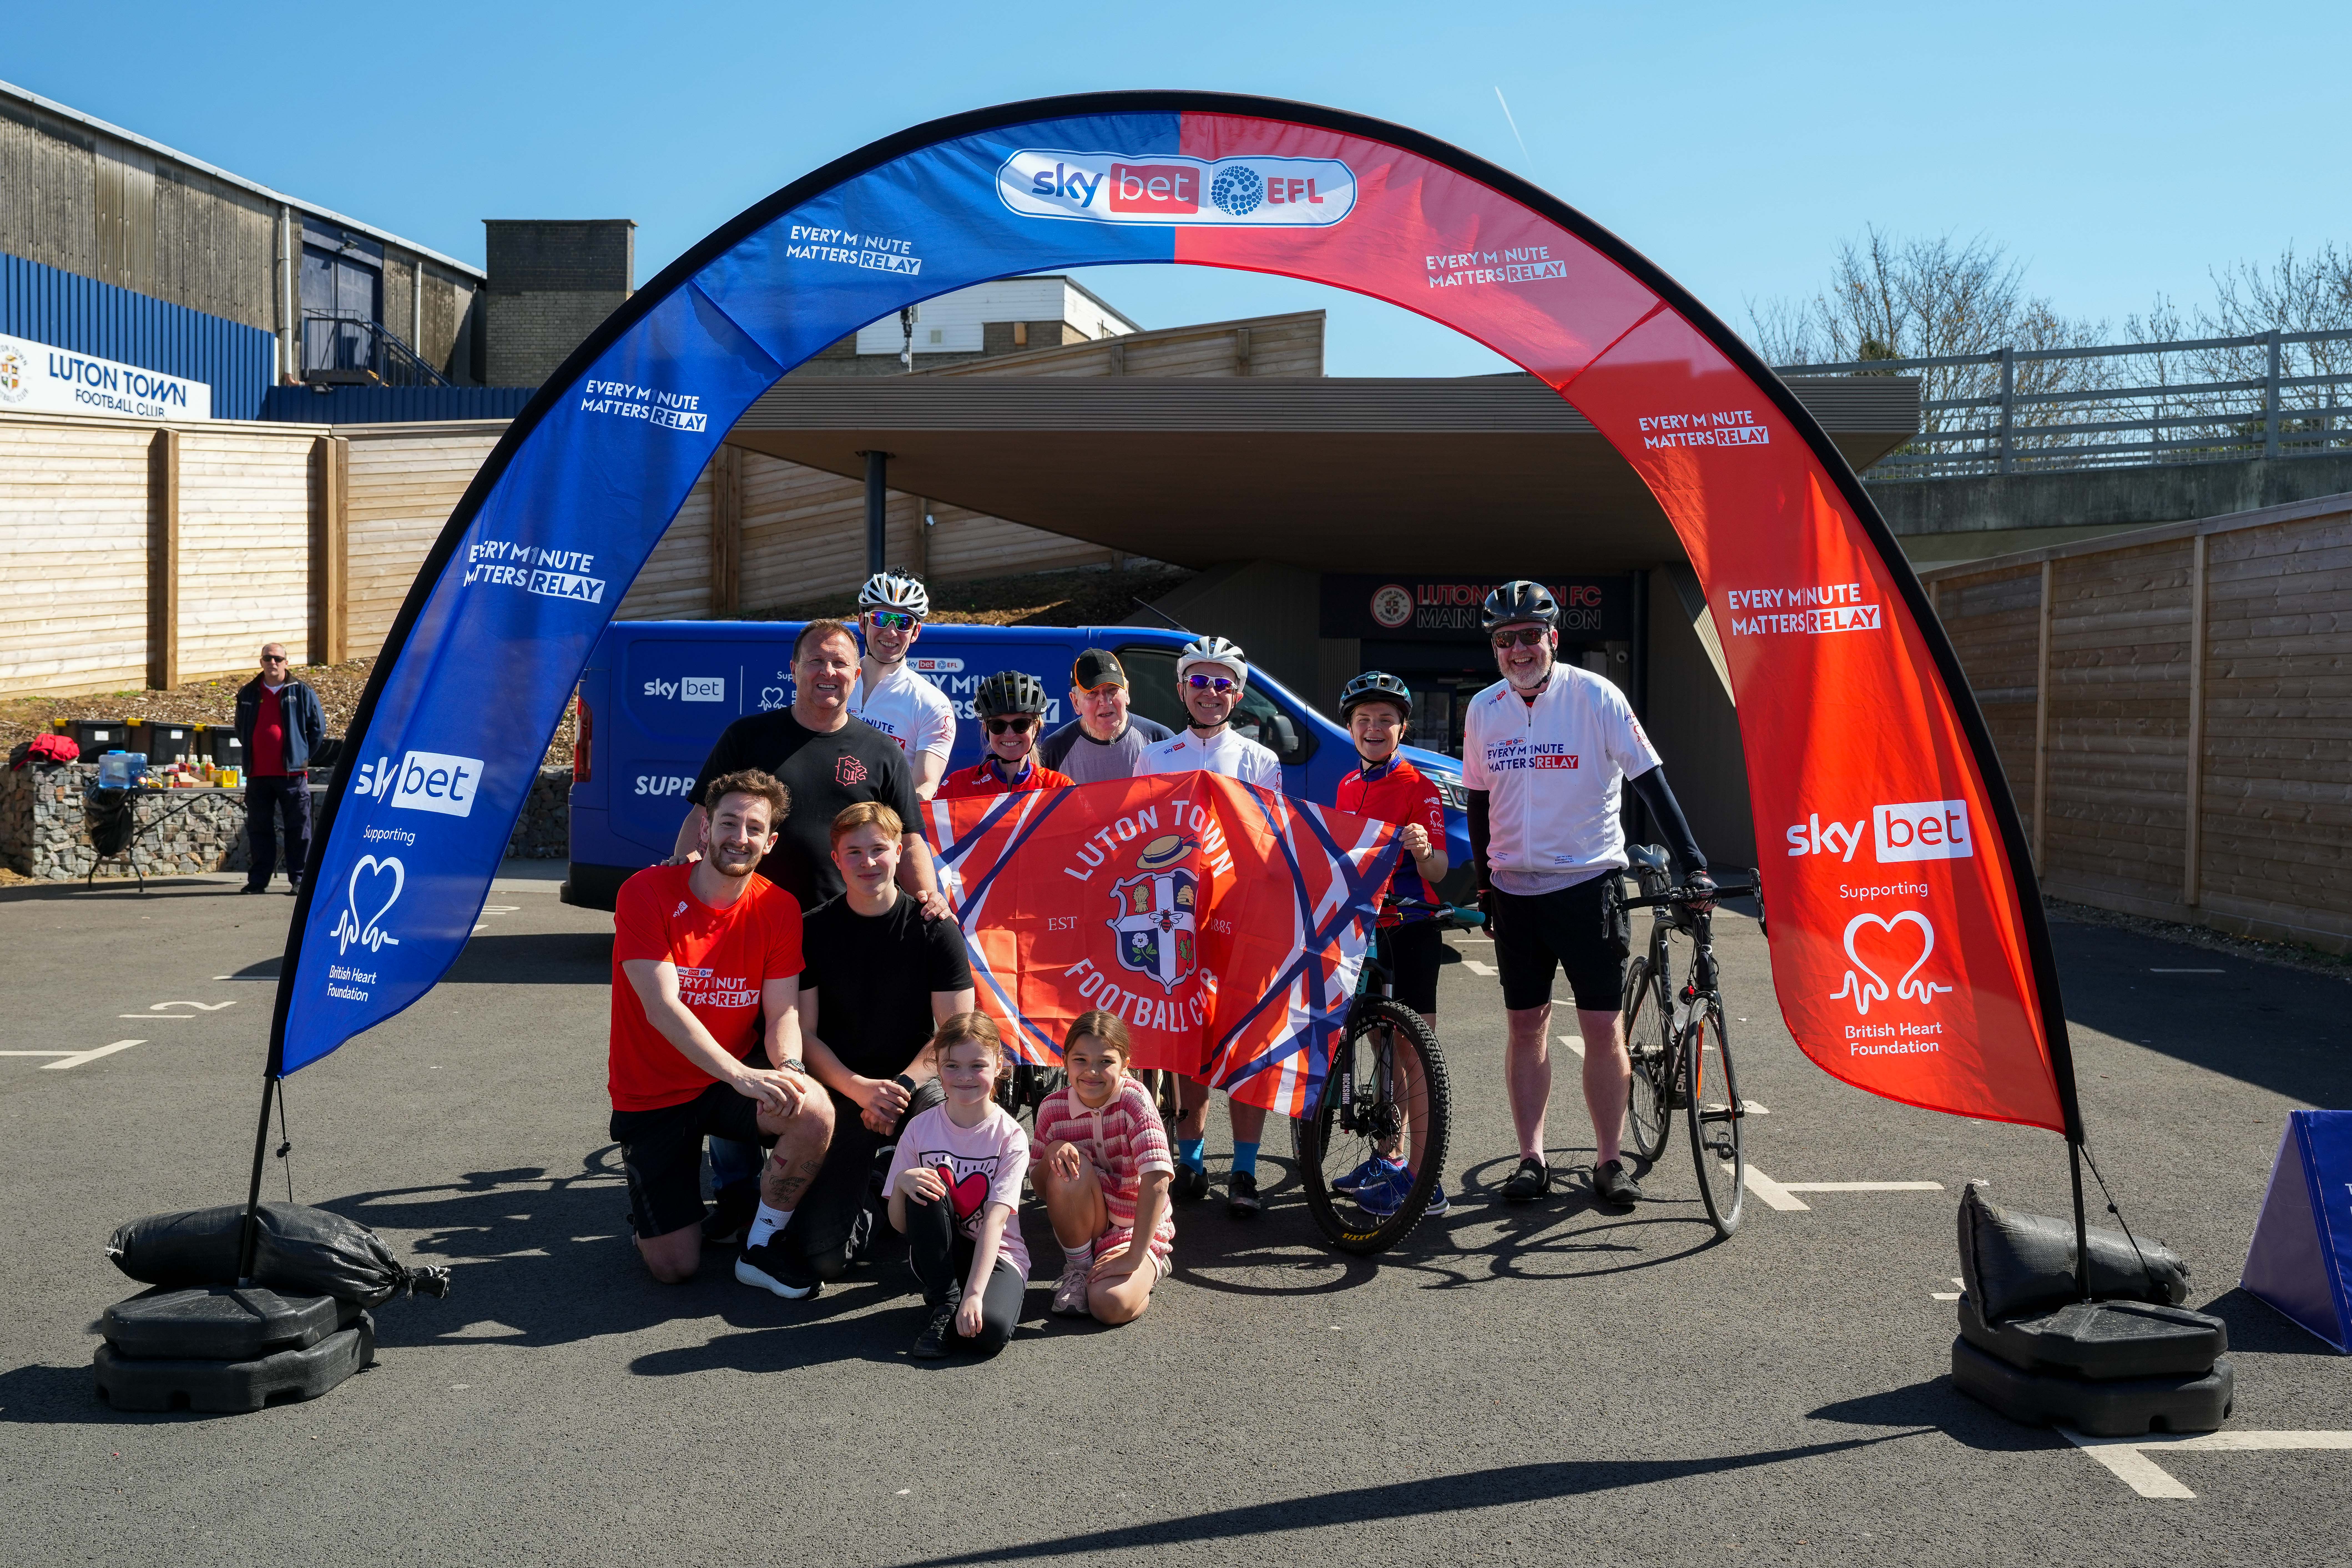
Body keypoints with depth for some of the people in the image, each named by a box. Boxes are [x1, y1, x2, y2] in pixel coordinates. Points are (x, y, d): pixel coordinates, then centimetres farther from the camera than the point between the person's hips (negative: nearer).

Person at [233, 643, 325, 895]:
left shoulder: (302, 692, 3)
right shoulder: (248, 694, 13)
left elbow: (318, 727, 6)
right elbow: (241, 730, 25)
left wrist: (303, 756, 3)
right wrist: (252, 756, 16)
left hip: (292, 773, -3)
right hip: (258, 775, 3)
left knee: (298, 828, -2)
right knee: (258, 829, 7)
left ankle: (299, 879, 3)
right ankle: (258, 880, 13)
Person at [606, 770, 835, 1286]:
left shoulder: (780, 909, -6)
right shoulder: (647, 893, -17)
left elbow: (783, 1012, -8)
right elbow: (663, 1009, -25)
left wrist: (790, 1066, -32)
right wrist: (741, 1075, -37)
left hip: (735, 1082, 3)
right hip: (652, 1094, -2)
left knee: (815, 1113, -31)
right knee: (676, 1268, -6)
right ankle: (649, 1213, 31)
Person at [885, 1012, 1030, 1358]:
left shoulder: (1010, 1137, -11)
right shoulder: (921, 1128, -4)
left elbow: (995, 1221, -21)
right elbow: (901, 1225, -2)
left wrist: (974, 1293, -32)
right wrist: (901, 1182, -25)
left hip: (996, 1255, -3)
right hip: (936, 1256, 3)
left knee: (990, 1330, -35)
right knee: (924, 1189, -27)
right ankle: (945, 1304, -16)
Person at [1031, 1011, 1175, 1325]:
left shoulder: (1135, 1101, -21)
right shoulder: (1054, 1108, -9)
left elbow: (1157, 1181, -28)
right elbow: (1042, 1190, 0)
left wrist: (1134, 1257, -29)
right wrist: (1051, 1152, -23)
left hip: (1137, 1227, -3)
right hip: (1084, 1226, 3)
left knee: (1110, 1305, -30)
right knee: (1070, 1168, -28)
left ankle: (1149, 1270, 6)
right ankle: (1078, 1267, -5)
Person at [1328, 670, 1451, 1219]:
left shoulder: (1419, 787, -10)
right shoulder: (1349, 787, 11)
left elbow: (1438, 872, -15)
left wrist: (1424, 851, -35)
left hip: (1410, 931, -7)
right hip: (1365, 928, 7)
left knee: (1416, 1055, -6)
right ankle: (1389, 1158, 27)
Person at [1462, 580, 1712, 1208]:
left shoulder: (1596, 697, -9)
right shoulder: (1483, 710, 3)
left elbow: (1650, 780, -10)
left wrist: (1694, 865, -16)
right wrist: (1483, 882, 14)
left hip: (1588, 883, -3)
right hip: (1514, 891, 3)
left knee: (1602, 1025, -3)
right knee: (1527, 1024, 7)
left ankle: (1609, 1161, 9)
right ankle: (1531, 1158, 14)